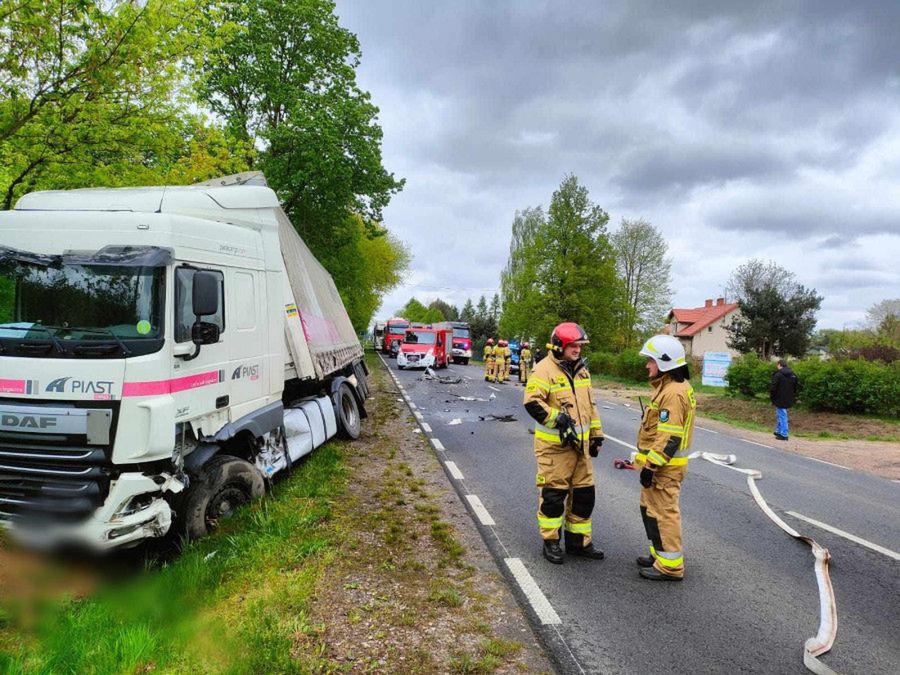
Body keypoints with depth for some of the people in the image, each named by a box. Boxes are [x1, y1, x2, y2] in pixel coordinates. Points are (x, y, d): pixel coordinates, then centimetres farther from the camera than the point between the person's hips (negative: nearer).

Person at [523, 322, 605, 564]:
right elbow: (532, 402, -22)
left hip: (580, 444, 8)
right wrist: (557, 418, -26)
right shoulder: (544, 370, -13)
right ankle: (551, 542, 16)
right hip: (554, 445, -7)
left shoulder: (581, 370, 13)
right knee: (553, 494, 1)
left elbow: (590, 405, 20)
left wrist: (597, 434, 19)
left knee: (584, 492, 12)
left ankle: (579, 541, 26)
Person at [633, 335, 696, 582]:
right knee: (650, 508, 20)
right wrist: (649, 462, 23)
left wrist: (650, 466, -23)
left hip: (664, 467, -11)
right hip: (660, 463, 11)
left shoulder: (673, 393, -22)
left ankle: (670, 566, 9)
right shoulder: (669, 387, 12)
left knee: (663, 513, -1)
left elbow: (669, 438, -26)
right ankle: (659, 553, 33)